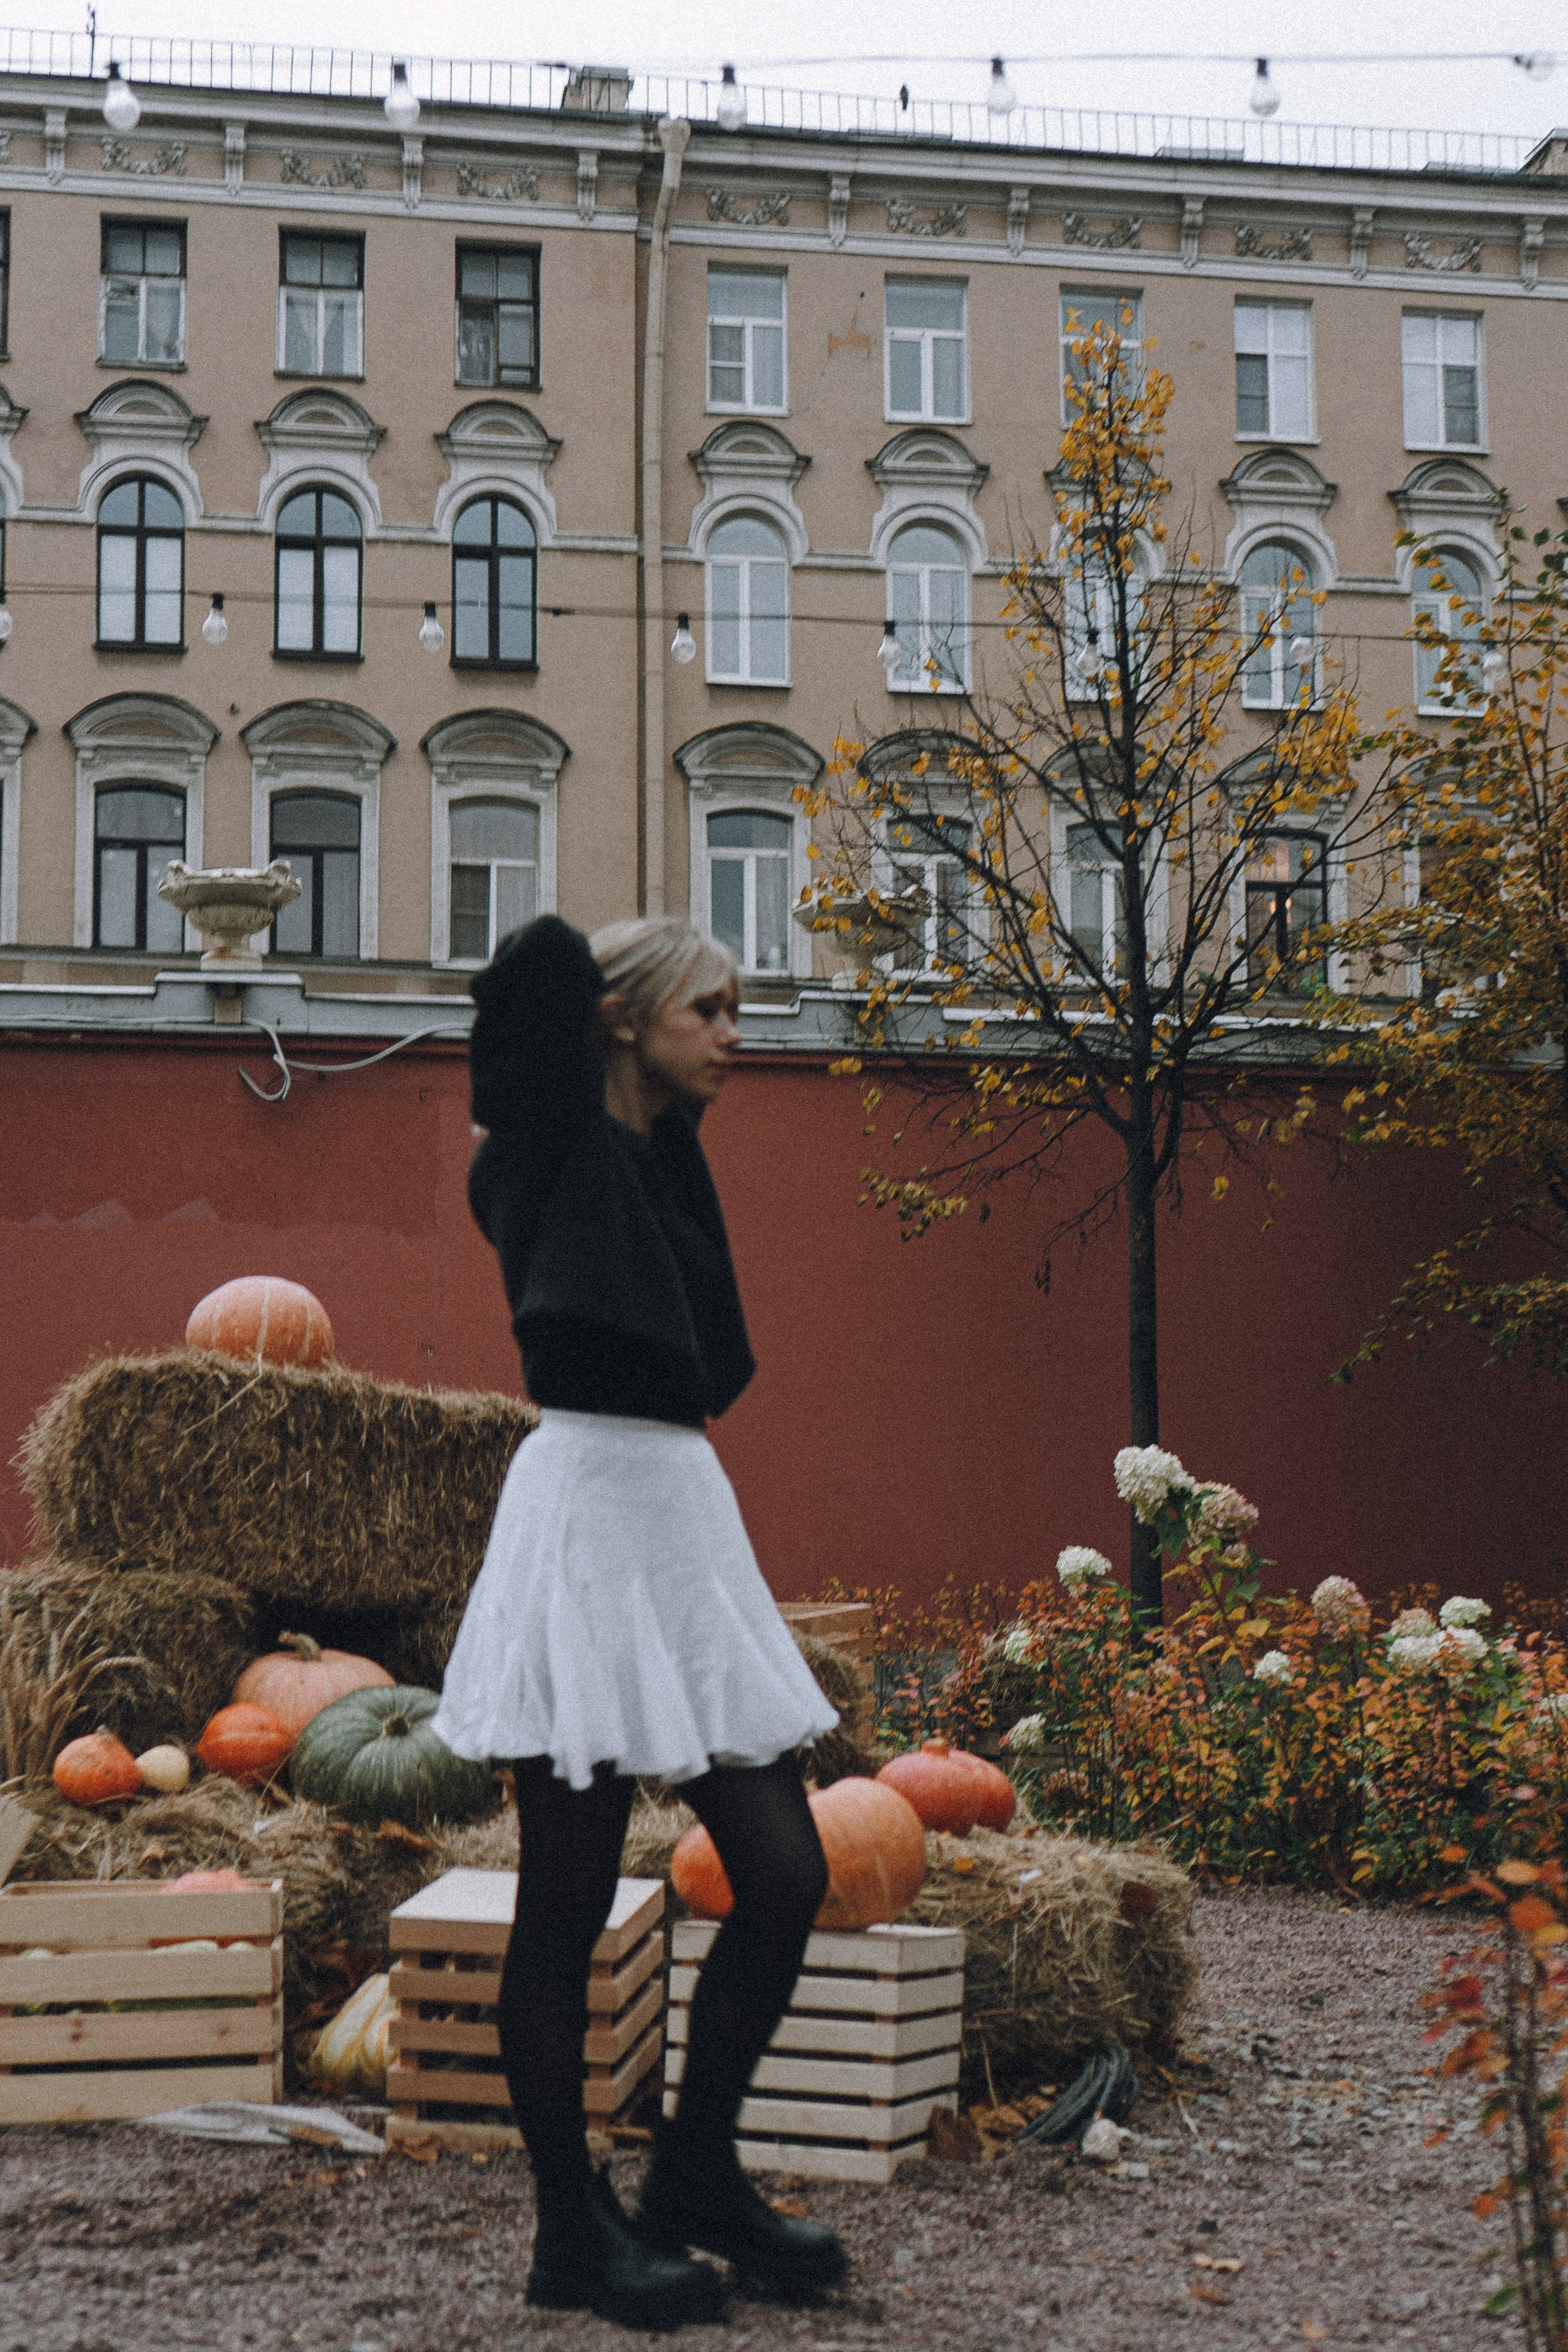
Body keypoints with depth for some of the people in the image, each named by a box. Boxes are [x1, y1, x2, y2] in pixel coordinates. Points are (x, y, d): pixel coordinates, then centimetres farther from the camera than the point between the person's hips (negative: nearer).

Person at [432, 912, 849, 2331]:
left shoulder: (666, 1153, 16)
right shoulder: (561, 1141, -6)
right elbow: (542, 960, -17)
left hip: (688, 1520, 8)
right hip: (589, 1510, -8)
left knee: (786, 1873, 6)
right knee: (569, 1908, 1)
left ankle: (696, 2176, 22)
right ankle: (574, 2235, 13)